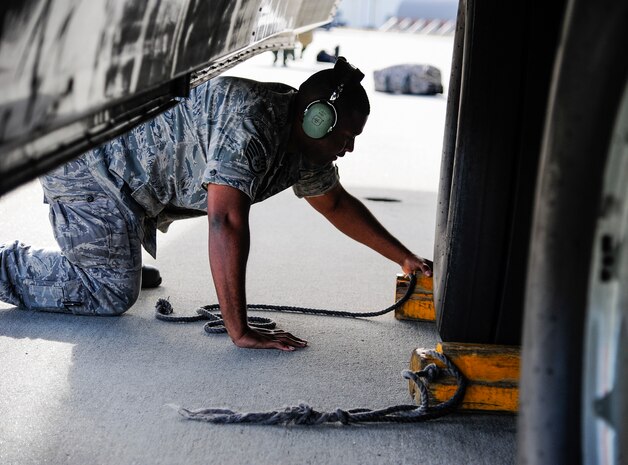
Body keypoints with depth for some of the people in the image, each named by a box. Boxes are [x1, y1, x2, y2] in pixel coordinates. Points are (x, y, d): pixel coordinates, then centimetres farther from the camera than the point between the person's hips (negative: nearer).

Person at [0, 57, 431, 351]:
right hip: (90, 166, -10)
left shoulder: (305, 144, -1)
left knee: (123, 272, 22)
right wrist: (239, 331, -36)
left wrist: (406, 258, 14)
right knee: (113, 293, -11)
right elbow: (226, 221, -37)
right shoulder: (250, 124, -31)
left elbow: (336, 203, 16)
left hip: (123, 180, 10)